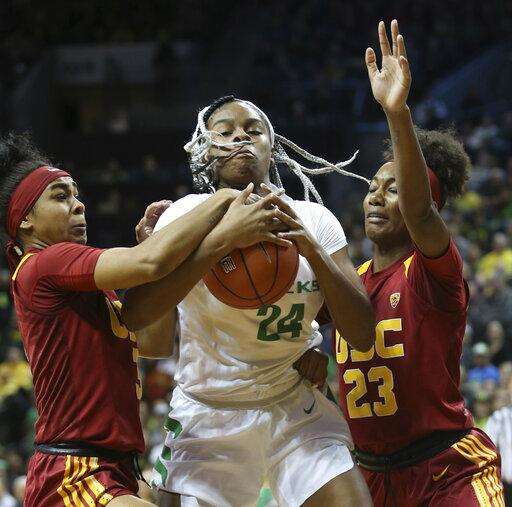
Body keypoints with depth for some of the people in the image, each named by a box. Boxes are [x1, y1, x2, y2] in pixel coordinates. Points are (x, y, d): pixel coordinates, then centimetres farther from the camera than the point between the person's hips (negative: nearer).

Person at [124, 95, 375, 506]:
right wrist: (221, 240, -34)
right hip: (209, 418, -2)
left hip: (295, 410, 2)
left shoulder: (313, 220, -2)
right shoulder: (191, 215, -11)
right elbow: (136, 313, -27)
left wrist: (311, 248, -22)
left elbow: (363, 336, -10)